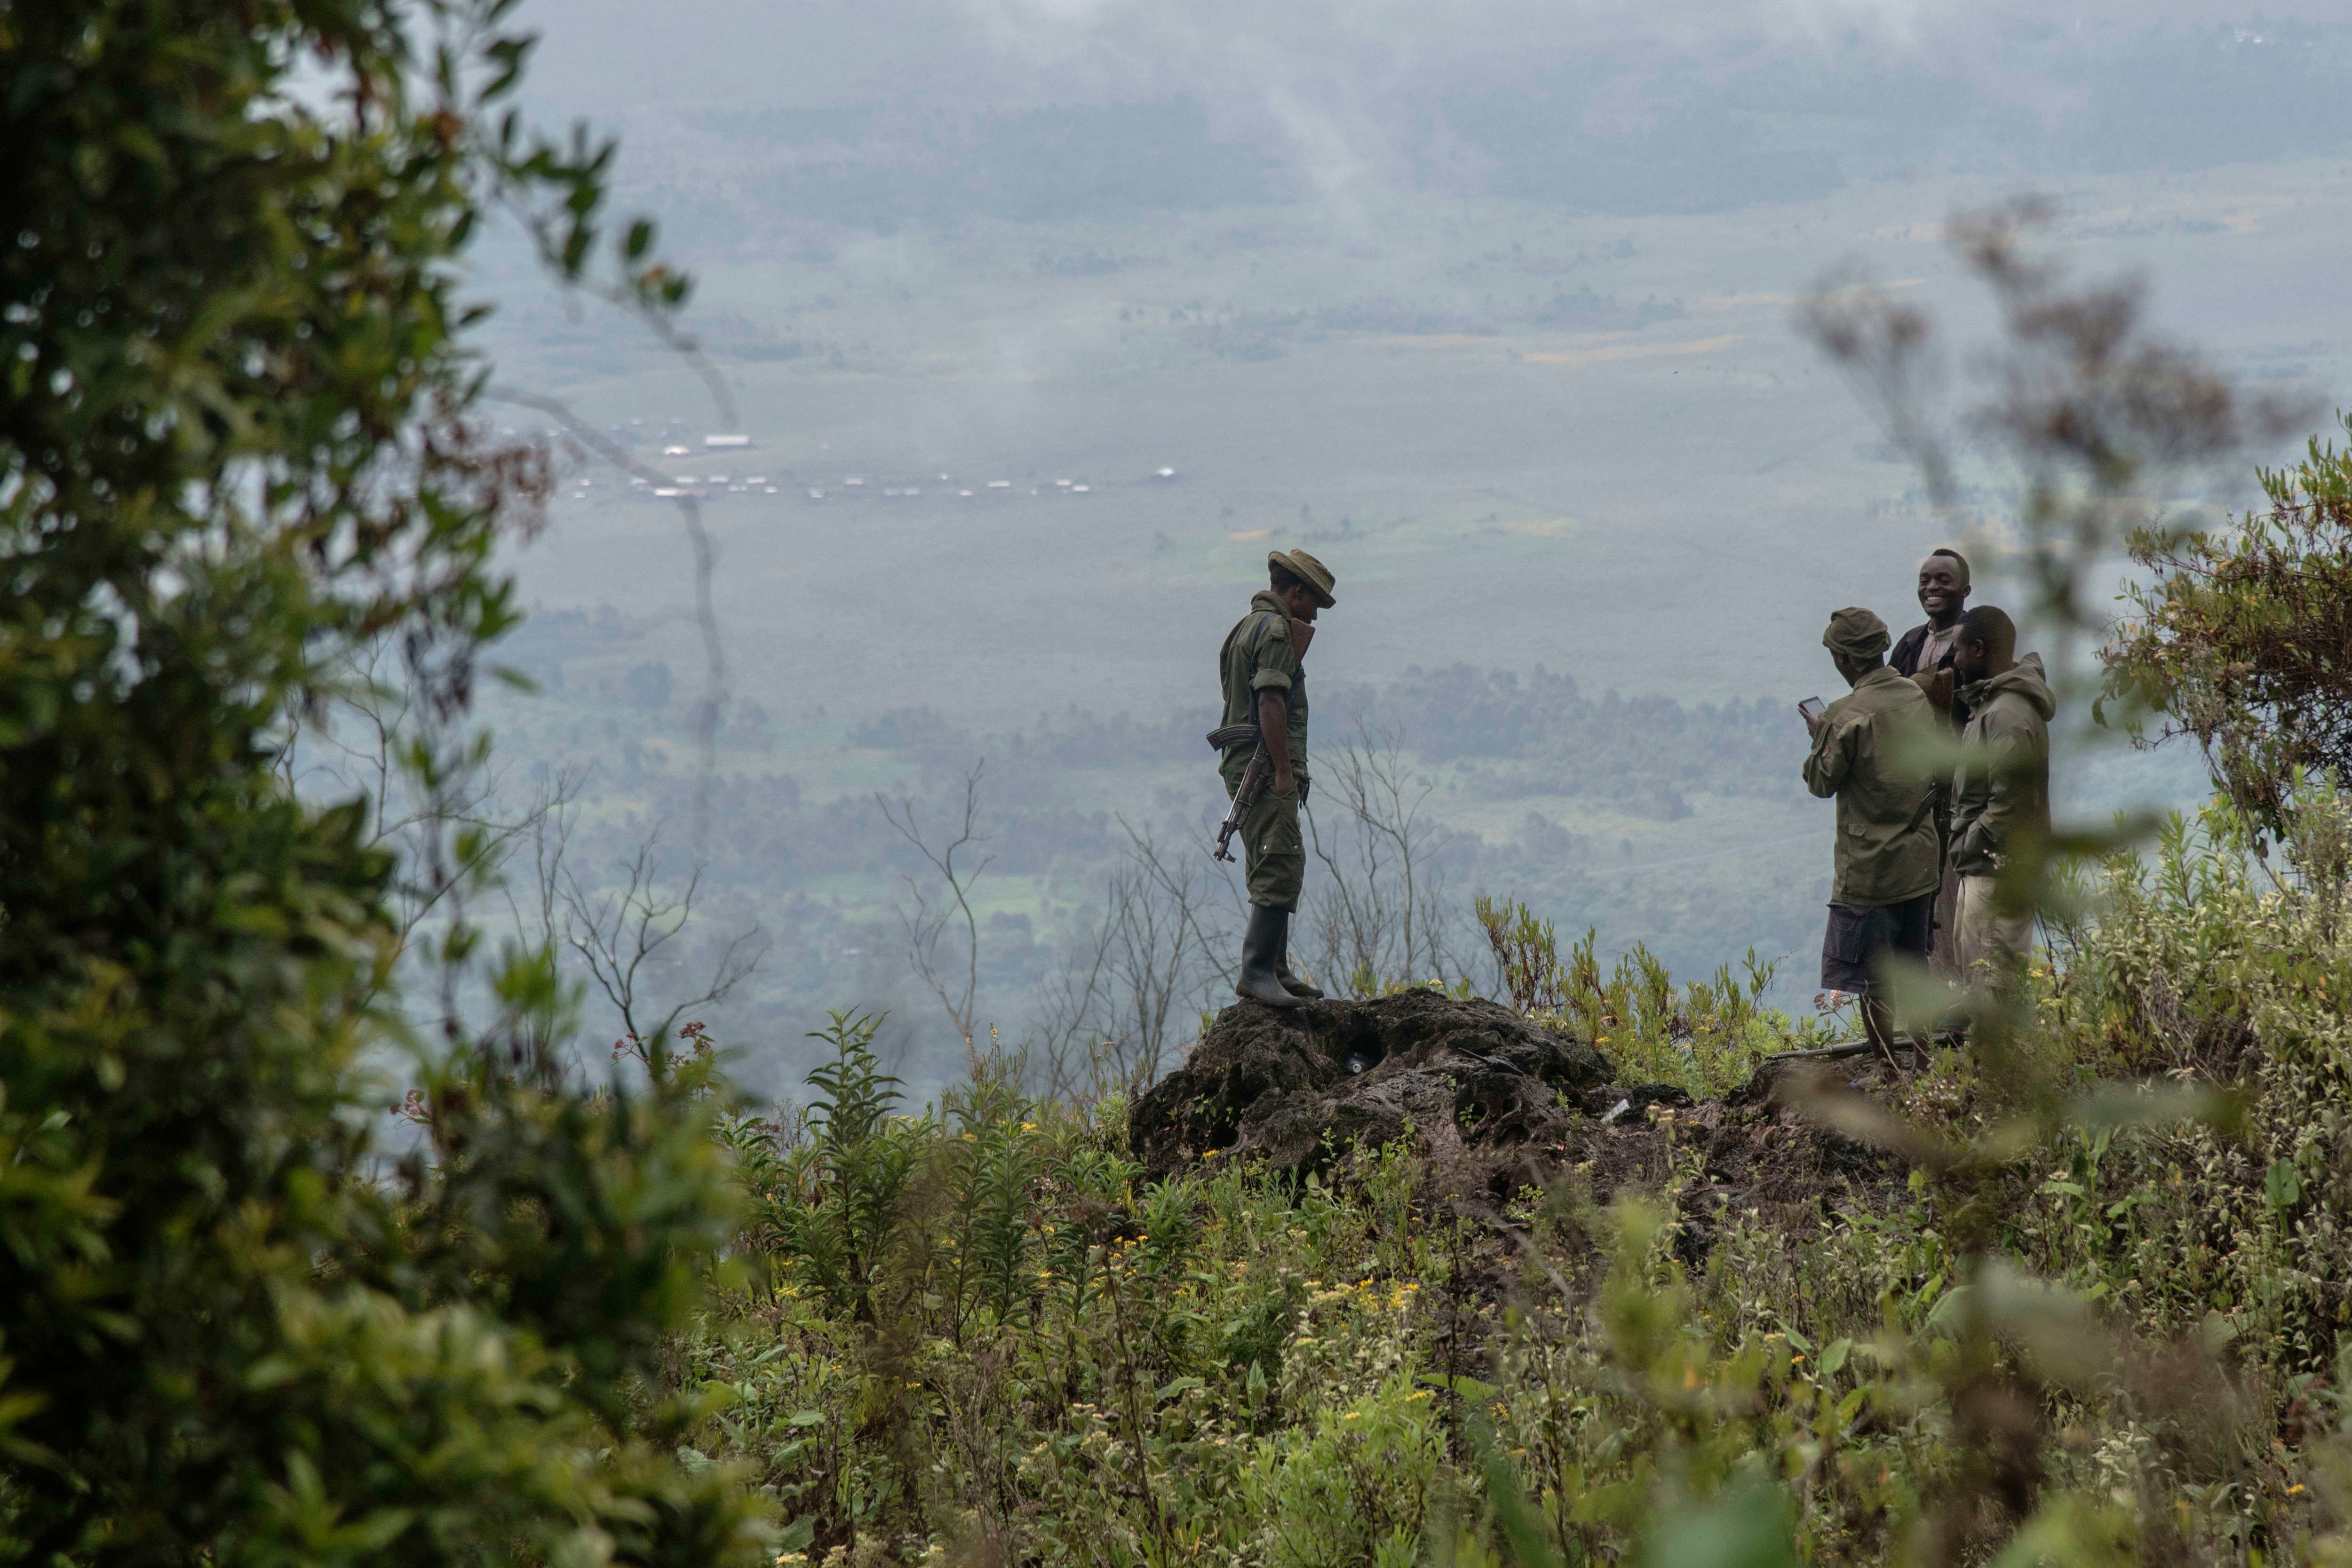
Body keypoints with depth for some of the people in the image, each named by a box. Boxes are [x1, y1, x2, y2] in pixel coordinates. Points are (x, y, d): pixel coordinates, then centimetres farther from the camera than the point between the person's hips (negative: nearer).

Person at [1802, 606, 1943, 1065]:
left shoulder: (1848, 716, -18)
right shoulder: (1918, 699, 3)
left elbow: (1823, 782, -8)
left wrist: (1819, 736, 11)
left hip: (1870, 869, -7)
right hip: (1922, 860, 7)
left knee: (1869, 983, 1)